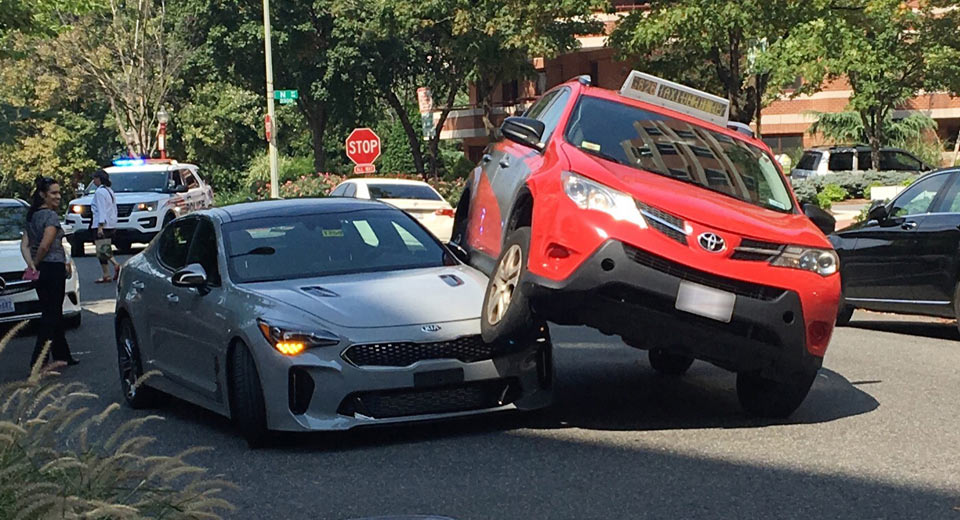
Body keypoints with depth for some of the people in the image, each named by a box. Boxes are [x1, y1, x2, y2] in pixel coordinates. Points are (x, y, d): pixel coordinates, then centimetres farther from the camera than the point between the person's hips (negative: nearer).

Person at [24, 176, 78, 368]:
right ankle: (38, 359, -7)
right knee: (51, 314, -4)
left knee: (52, 313, 15)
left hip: (40, 271, 9)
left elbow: (26, 244, 7)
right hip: (53, 268, -9)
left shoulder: (32, 216, 11)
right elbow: (45, 245, -20)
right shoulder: (51, 216, -14)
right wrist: (36, 263, -6)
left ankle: (62, 356, 24)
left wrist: (31, 263, -2)